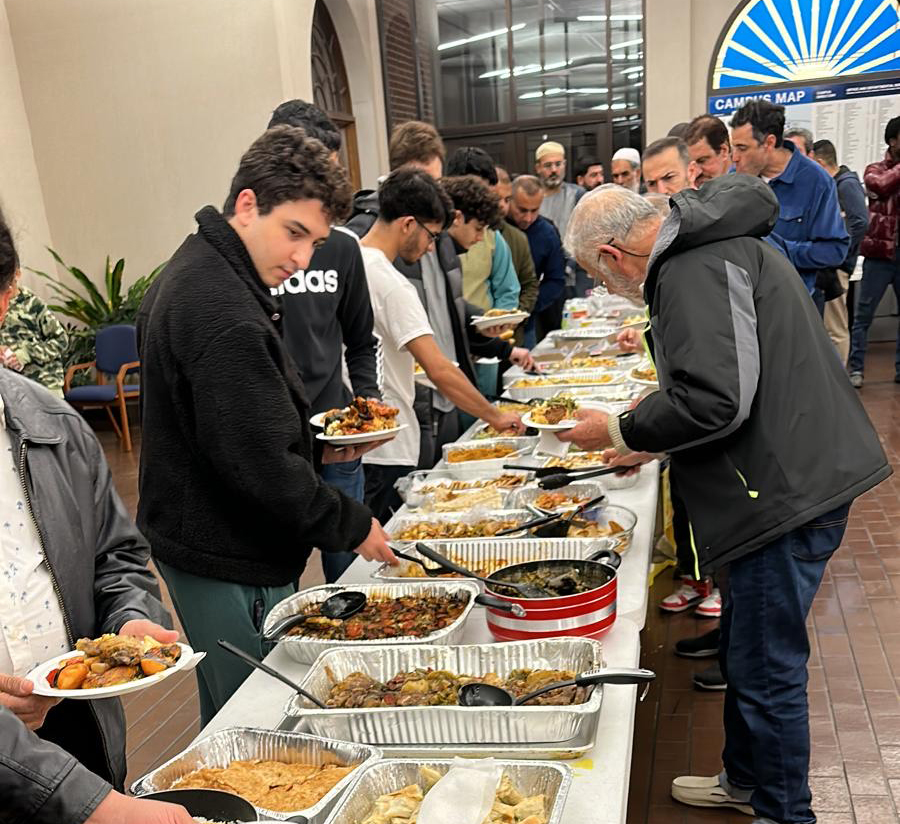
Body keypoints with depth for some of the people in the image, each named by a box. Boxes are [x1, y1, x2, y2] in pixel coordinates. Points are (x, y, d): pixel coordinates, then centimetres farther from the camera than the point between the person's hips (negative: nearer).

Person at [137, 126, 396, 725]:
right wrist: (352, 526, -14)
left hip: (196, 537, 10)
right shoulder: (223, 311, -25)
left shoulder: (194, 276, 9)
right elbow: (259, 463, -26)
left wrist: (315, 443, 8)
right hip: (229, 563, -10)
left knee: (233, 723, 23)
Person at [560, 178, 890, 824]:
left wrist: (621, 432, -12)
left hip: (788, 491, -11)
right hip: (786, 481, 11)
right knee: (745, 650, 23)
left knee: (766, 668, 3)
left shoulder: (696, 269, -18)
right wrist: (651, 440, 22)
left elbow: (714, 400, -27)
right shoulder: (715, 250, 17)